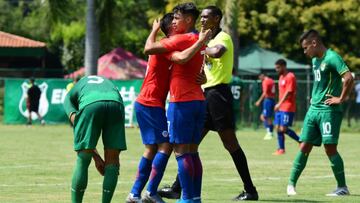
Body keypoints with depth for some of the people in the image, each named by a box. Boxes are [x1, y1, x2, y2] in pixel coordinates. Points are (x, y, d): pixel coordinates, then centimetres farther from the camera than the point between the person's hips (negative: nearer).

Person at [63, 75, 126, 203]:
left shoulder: (70, 95, 34)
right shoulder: (108, 83, 43)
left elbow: (75, 121, 18)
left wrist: (96, 157, 20)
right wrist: (115, 158, 34)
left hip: (91, 106, -2)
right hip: (116, 105, 2)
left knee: (82, 162, 10)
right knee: (112, 163, 13)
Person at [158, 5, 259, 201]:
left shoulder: (223, 37, -9)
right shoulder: (210, 40, 19)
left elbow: (217, 52, -33)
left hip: (218, 93, -9)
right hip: (207, 93, 9)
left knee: (229, 142, -7)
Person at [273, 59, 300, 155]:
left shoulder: (290, 77, -12)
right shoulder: (281, 77, 17)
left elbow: (288, 92, -19)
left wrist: (279, 104, -22)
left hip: (288, 108, -9)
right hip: (280, 108, 9)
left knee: (283, 129, -12)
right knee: (278, 128, 5)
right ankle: (281, 149, 10)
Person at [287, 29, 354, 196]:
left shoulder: (332, 57, -13)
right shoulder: (315, 60, 16)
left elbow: (348, 78, -24)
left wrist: (341, 99, -17)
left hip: (328, 110, -8)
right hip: (313, 109, 8)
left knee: (330, 148, -8)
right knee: (304, 147, 4)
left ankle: (342, 187, 2)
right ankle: (291, 184, 6)